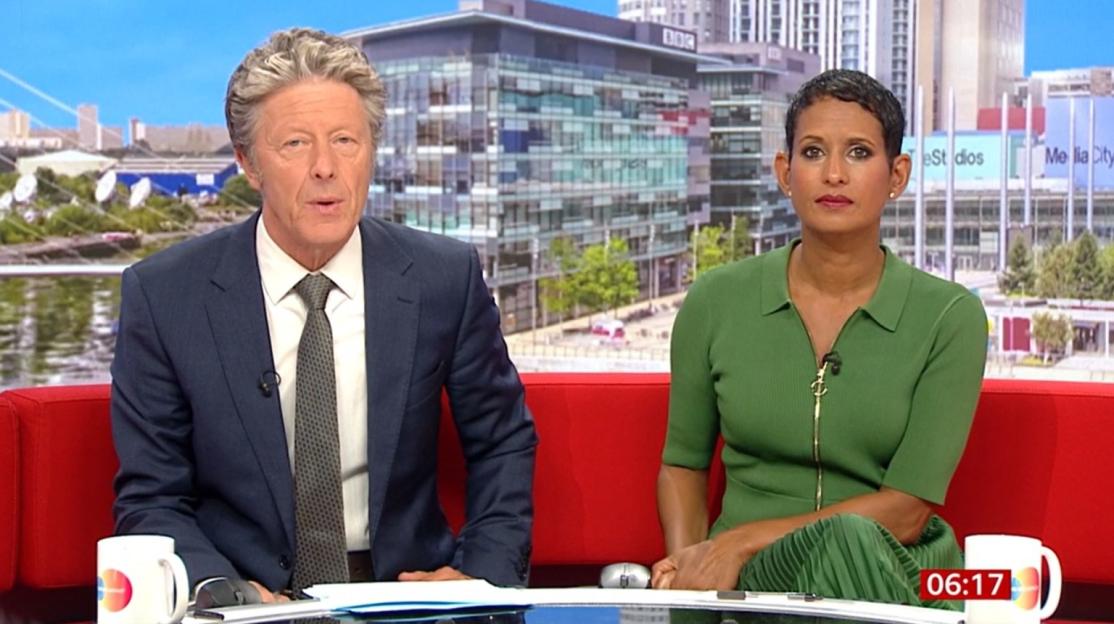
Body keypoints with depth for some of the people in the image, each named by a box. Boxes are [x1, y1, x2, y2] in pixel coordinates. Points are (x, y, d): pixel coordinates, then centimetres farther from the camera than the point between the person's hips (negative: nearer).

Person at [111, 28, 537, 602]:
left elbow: (500, 446, 9)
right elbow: (151, 498, -1)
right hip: (247, 599, 1)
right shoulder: (163, 295, -5)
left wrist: (484, 575, -7)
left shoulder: (446, 278, -2)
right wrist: (220, 590, -20)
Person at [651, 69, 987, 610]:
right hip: (749, 582, 0)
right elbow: (683, 462, 16)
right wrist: (687, 559, -5)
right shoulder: (716, 301, 3)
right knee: (846, 539, -35)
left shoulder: (949, 316, -2)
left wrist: (741, 541, -15)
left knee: (851, 541, -37)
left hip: (894, 574, 0)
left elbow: (906, 509, -8)